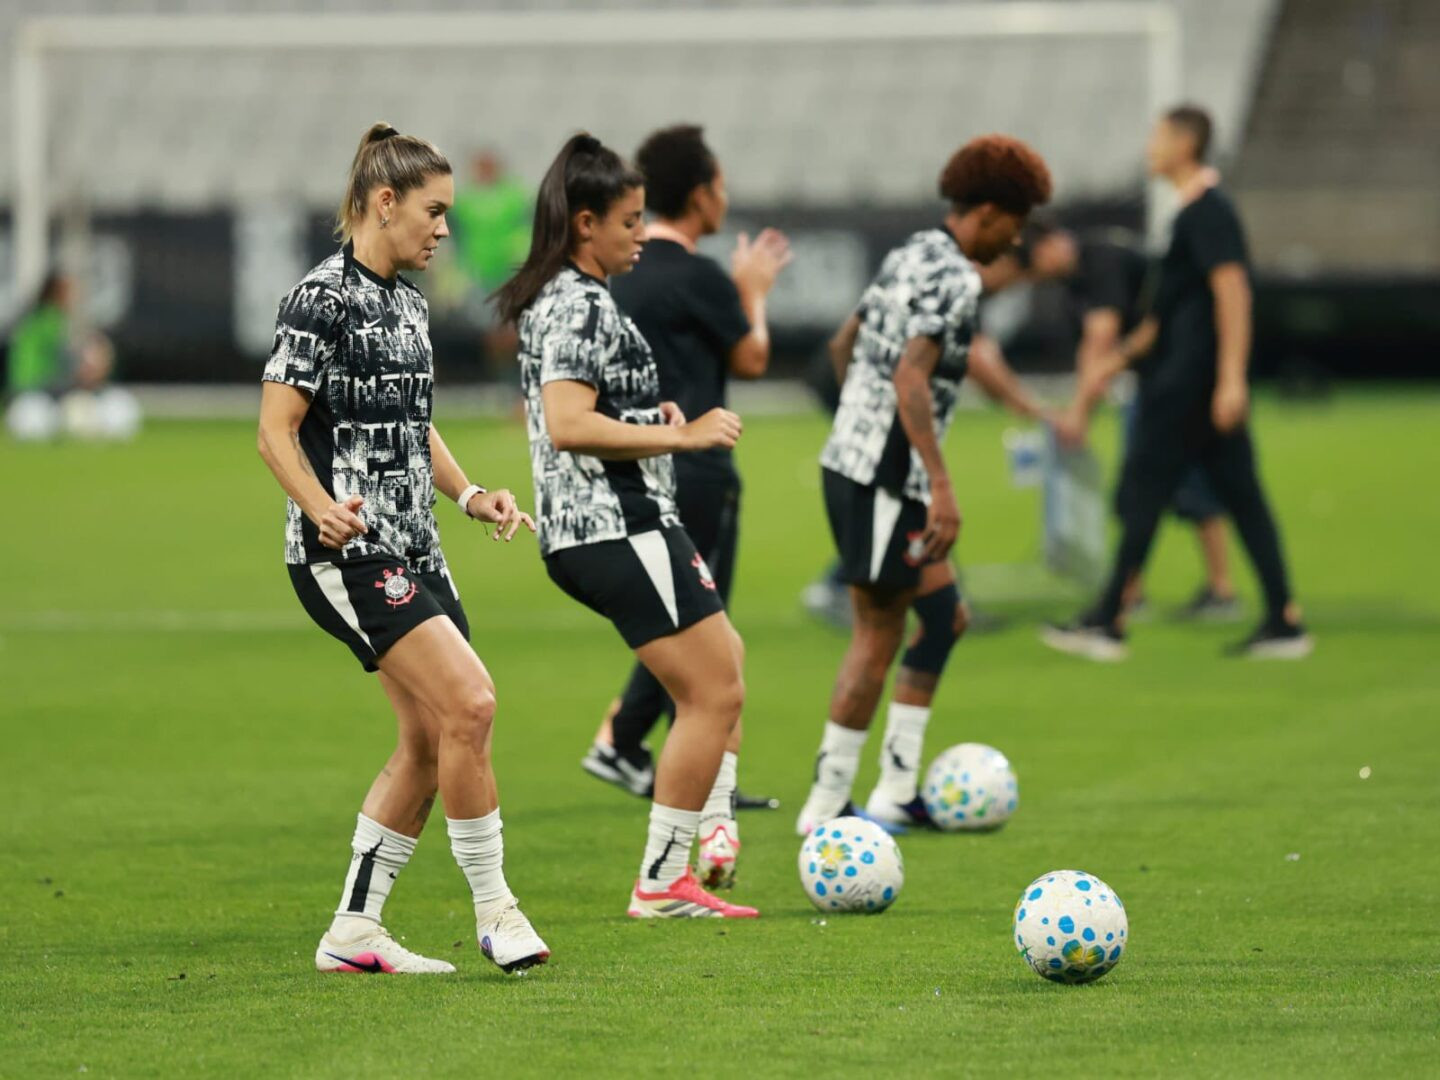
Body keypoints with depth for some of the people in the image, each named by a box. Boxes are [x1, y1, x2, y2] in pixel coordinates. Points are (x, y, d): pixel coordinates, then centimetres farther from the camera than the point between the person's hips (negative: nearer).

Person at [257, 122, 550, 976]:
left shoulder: (410, 303, 15)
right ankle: (495, 912, -9)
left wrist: (471, 495, 11)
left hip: (413, 551, 9)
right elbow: (276, 431, -14)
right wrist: (322, 509, -29)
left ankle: (354, 932, 14)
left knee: (430, 739, 7)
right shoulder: (323, 301, -11)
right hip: (349, 554, -9)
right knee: (469, 701, -18)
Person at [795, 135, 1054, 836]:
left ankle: (897, 791, 11)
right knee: (876, 635, -3)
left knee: (944, 618, 12)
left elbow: (844, 345, 25)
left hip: (851, 457, 10)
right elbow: (910, 379, -26)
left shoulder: (909, 255, 14)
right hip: (884, 477, -10)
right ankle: (828, 805, 1)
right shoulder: (954, 278, -15)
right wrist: (942, 486, -28)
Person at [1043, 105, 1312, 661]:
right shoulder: (1199, 213, 18)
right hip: (1198, 384, 10)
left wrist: (1231, 378, -26)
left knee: (1142, 492, -4)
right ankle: (1284, 621, 6)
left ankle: (1109, 624, -1)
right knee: (1241, 495, 7)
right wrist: (1120, 357, 27)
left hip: (1188, 383, -10)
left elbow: (1232, 292, -21)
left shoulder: (1208, 213, -13)